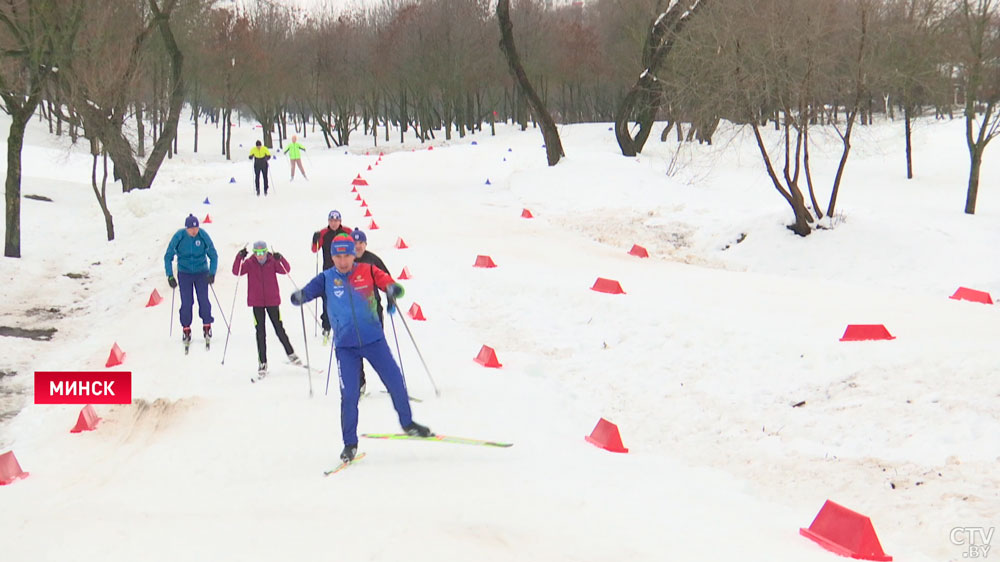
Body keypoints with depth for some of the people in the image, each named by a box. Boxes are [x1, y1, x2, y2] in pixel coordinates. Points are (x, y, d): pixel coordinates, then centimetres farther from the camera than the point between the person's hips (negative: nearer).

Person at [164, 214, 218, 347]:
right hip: (184, 273, 0)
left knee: (203, 300, -6)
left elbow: (213, 256, -2)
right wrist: (170, 276, -13)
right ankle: (186, 329, 9)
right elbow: (168, 257, -5)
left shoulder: (203, 235, -14)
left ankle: (207, 326, 13)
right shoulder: (178, 237, -16)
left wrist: (212, 273, -13)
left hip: (201, 272, 0)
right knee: (186, 302, -5)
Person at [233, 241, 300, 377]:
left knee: (279, 329, 6)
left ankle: (290, 354, 25)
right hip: (257, 302, 0)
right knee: (260, 333, 1)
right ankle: (262, 363, 7)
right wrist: (239, 257, -29)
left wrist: (280, 259, -31)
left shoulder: (273, 262, -4)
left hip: (272, 301, 0)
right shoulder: (249, 263, -4)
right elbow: (236, 272, -14)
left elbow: (286, 270, -14)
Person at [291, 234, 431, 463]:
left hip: (373, 339, 1)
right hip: (345, 345, -1)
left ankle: (408, 423, 29)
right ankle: (350, 444, 9)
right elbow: (310, 290, -10)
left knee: (395, 382, 4)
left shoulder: (368, 271, -3)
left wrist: (393, 289, -33)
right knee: (349, 395, -5)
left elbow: (387, 282, -9)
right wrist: (299, 296, -34)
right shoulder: (327, 278, -2)